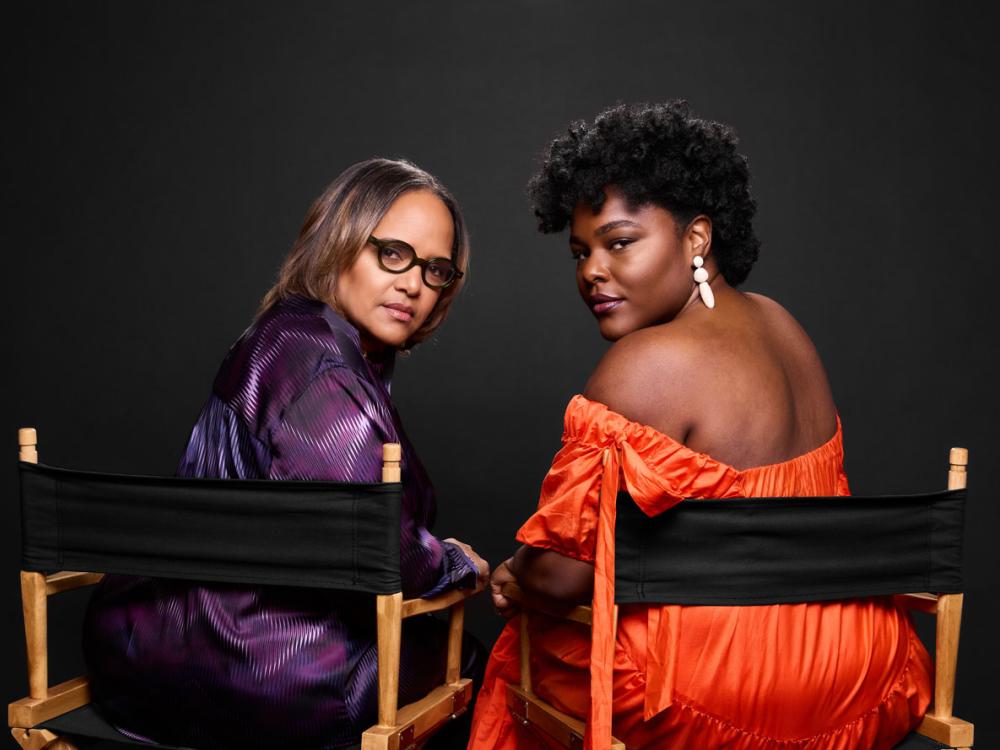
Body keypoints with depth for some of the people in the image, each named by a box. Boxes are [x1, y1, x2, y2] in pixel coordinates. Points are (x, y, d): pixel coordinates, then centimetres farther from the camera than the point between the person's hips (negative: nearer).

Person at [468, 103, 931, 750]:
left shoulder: (645, 365, -24)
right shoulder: (778, 324, 3)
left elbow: (562, 573, -23)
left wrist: (514, 574, 1)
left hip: (726, 696, -8)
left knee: (529, 647, 16)